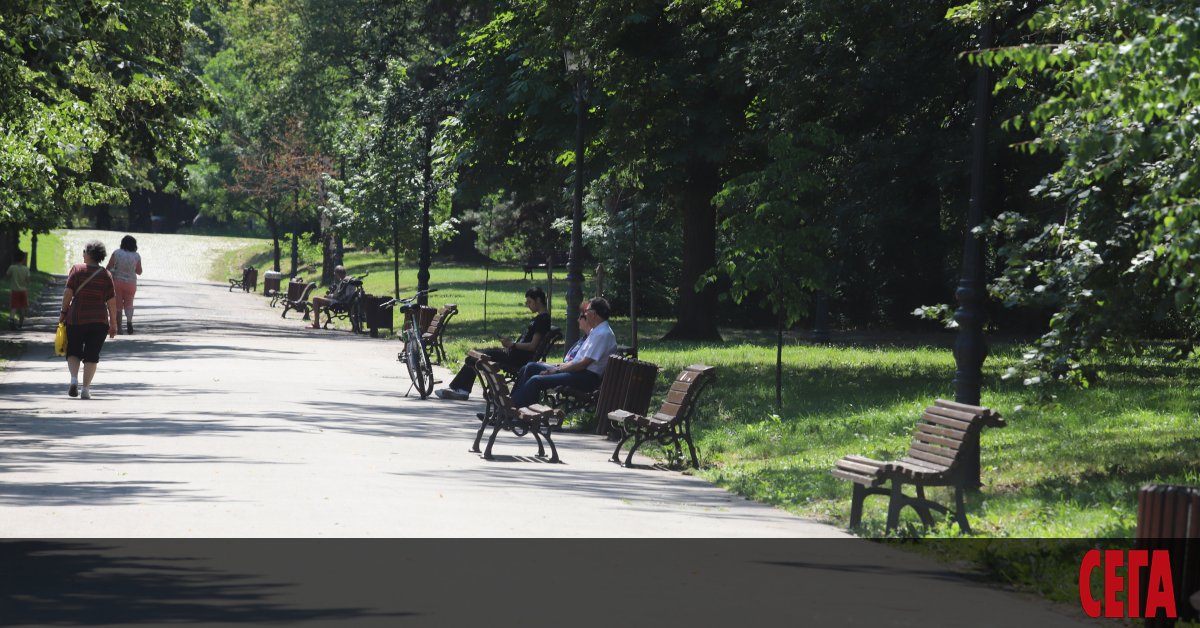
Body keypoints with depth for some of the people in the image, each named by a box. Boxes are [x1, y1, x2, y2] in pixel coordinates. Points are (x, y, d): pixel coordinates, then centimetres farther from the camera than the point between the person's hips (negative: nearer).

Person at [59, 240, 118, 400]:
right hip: (99, 321, 0)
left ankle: (74, 379, -6)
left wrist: (64, 312, 4)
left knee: (73, 352, 15)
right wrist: (113, 323, 4)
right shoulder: (106, 275, -1)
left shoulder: (77, 269, -3)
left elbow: (68, 293, -7)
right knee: (91, 355, 6)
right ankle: (86, 389, 0)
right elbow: (111, 302, -3)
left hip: (76, 319, 0)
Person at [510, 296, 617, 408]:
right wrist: (560, 366, 8)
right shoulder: (596, 331, 17)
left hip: (588, 377, -11)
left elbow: (585, 363, -19)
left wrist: (557, 370, -12)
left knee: (536, 380, -23)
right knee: (531, 367, 9)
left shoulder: (603, 334, -16)